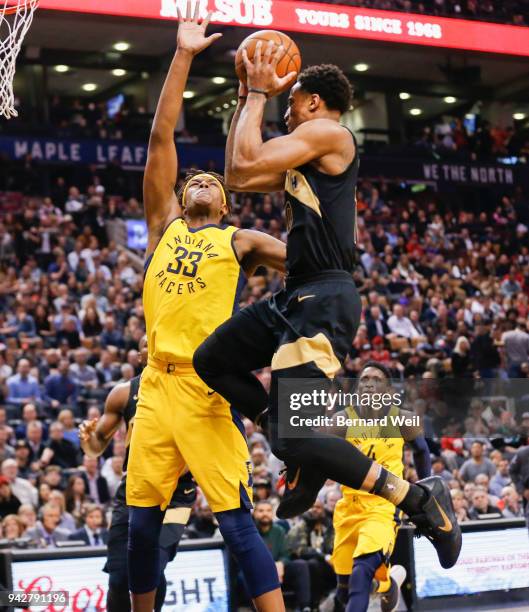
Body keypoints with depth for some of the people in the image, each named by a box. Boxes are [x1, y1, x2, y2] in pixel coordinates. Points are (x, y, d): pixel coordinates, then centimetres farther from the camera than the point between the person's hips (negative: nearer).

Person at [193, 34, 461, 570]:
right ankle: (307, 454, 16)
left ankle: (420, 498, -10)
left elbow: (245, 163, -15)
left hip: (323, 299, -10)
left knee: (293, 438, -18)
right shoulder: (308, 159, 21)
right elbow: (238, 177, 28)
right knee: (211, 361, 18)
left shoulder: (327, 133, -7)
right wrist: (247, 97, 26)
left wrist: (258, 93, -2)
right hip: (299, 297, 10)